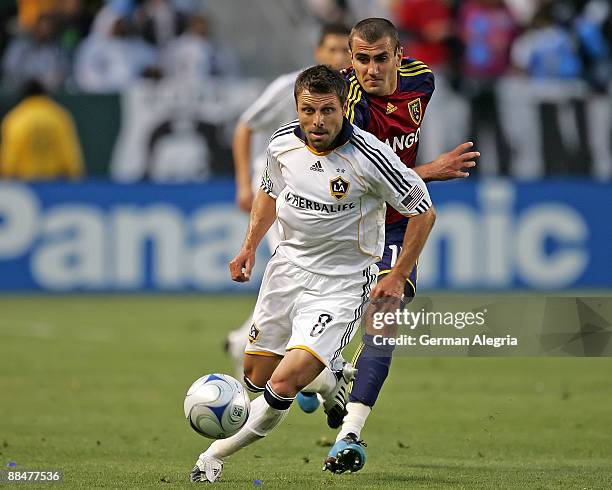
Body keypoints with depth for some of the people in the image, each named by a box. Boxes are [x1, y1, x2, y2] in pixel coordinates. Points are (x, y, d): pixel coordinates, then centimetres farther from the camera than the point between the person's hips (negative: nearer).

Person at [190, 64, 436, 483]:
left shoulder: (369, 156, -21)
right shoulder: (283, 144, -6)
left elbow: (423, 212, -10)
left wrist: (398, 278, -8)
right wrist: (250, 247, 11)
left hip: (341, 284, -6)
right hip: (287, 269, 6)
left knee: (283, 385, -19)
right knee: (256, 378, 14)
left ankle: (216, 456, 0)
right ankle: (332, 380, 44)